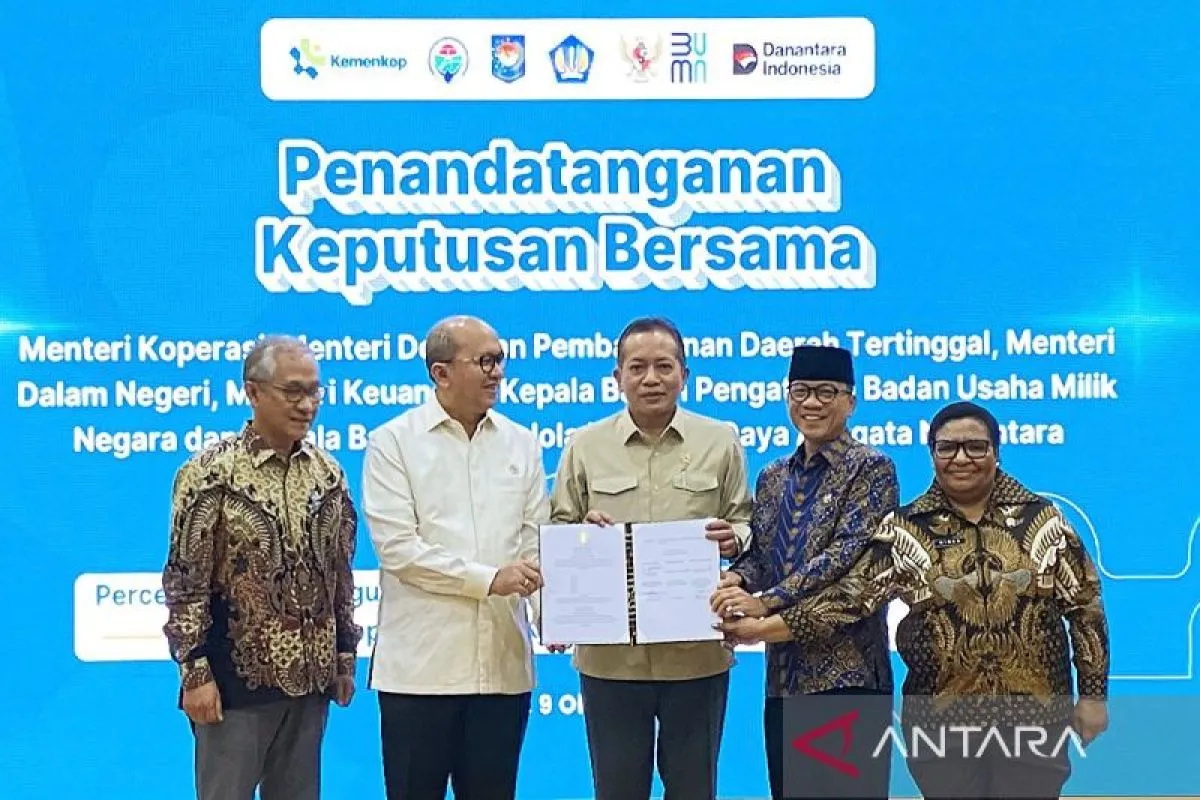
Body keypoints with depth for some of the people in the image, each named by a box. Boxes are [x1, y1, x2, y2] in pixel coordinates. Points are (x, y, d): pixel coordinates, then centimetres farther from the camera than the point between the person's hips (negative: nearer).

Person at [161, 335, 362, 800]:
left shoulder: (328, 472, 6)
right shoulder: (211, 472, -10)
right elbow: (186, 580, -10)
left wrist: (345, 656, 12)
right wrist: (195, 670, -13)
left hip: (310, 677, 5)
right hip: (237, 676, -5)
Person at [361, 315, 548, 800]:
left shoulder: (521, 444, 11)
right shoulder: (392, 442, -1)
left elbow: (537, 540, 6)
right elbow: (397, 548, -10)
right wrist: (489, 579, -15)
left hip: (503, 664, 3)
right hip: (420, 667, -3)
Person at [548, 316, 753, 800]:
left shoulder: (720, 442, 6)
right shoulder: (585, 446, 6)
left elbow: (744, 522, 10)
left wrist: (734, 538, -12)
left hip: (697, 651, 0)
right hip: (610, 652, 0)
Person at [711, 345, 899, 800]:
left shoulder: (871, 469, -4)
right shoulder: (773, 478, 16)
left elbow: (848, 553, -16)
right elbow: (758, 553, 14)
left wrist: (765, 601, -22)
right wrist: (738, 580, -11)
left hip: (847, 671, -6)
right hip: (785, 674, 6)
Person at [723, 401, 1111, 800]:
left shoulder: (1042, 520, 1)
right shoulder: (905, 531, 1)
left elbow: (1085, 607, 4)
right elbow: (850, 596, -6)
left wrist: (1093, 695, 1)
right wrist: (760, 628, -16)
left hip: (1034, 718, 0)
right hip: (942, 721, 0)